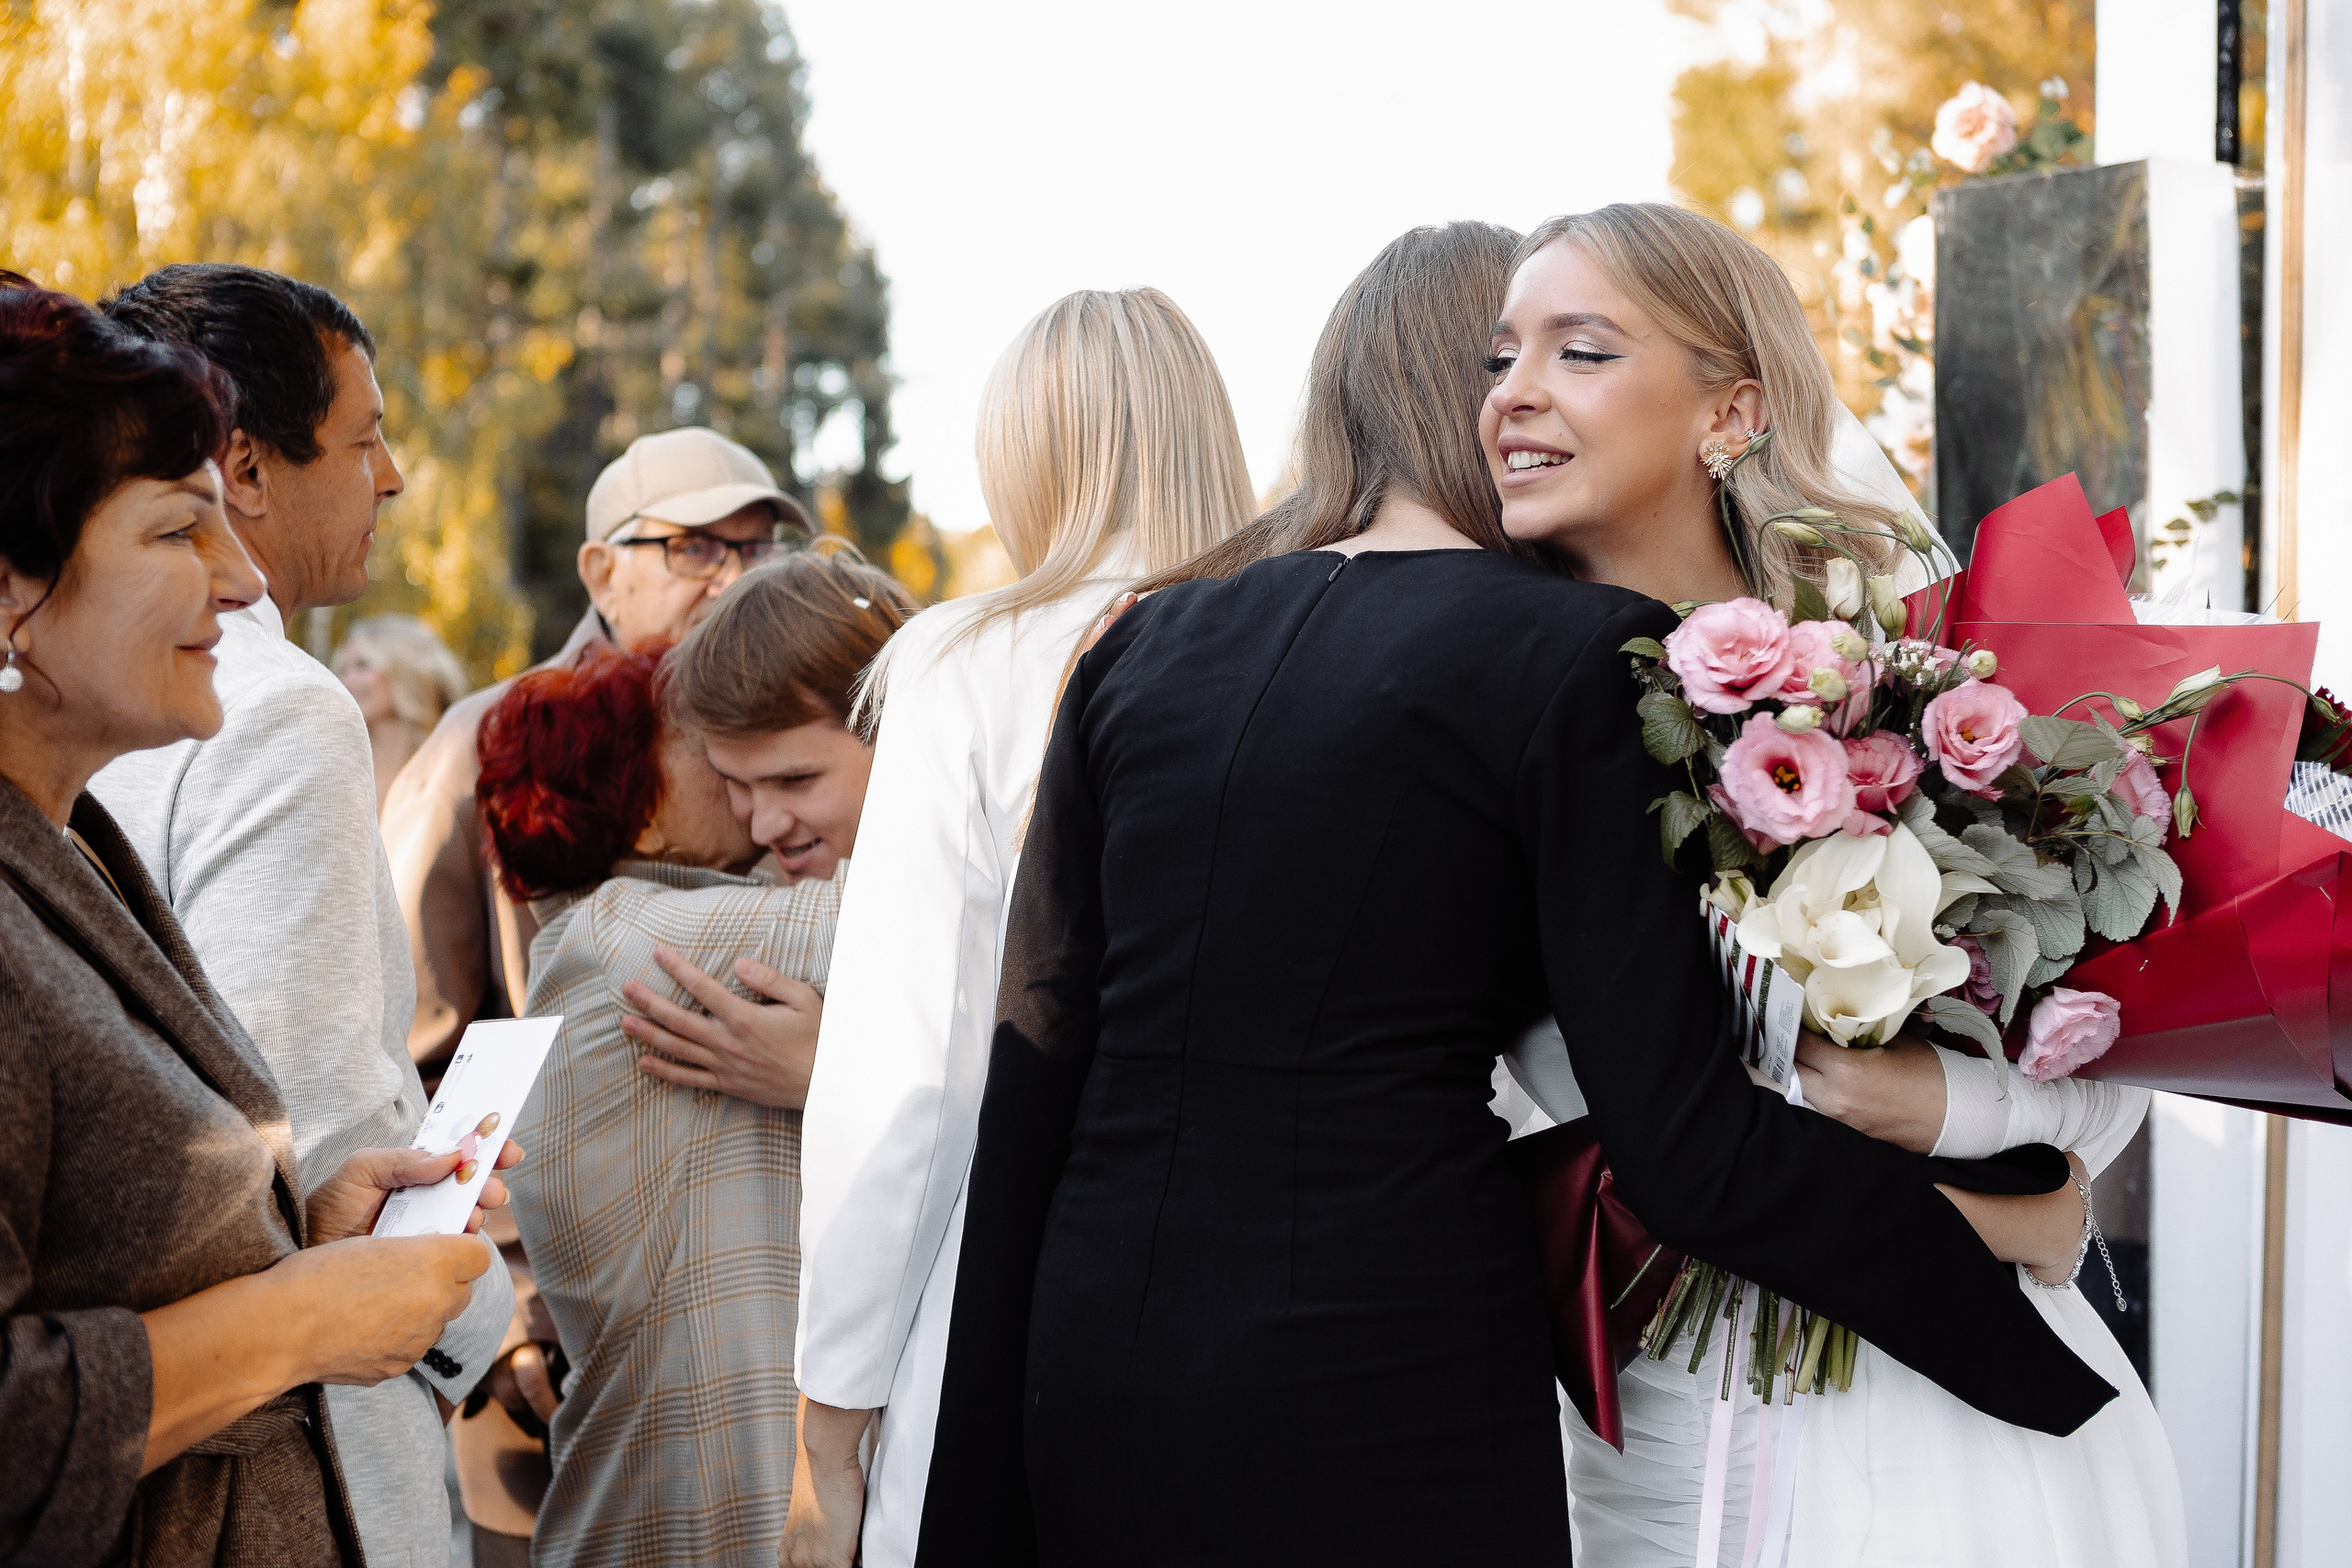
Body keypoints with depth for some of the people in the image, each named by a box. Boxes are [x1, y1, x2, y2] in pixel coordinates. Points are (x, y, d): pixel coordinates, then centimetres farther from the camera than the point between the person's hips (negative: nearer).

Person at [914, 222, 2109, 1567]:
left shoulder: (1142, 642, 8)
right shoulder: (1580, 650, -8)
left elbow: (1035, 1066, 9)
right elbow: (1687, 1147, -12)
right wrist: (2018, 1219, 2)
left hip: (1088, 1372, 6)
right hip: (1387, 1381, -5)